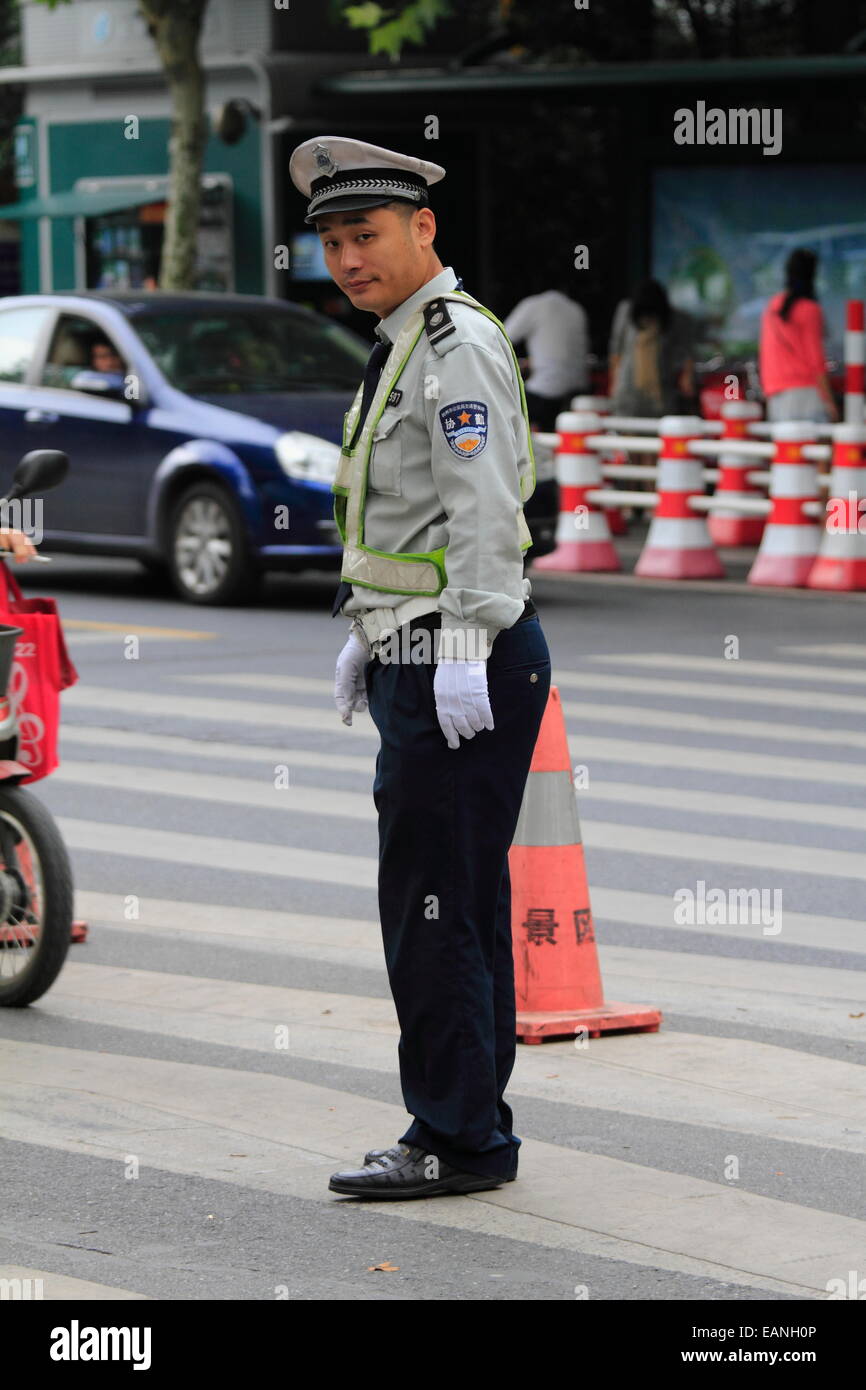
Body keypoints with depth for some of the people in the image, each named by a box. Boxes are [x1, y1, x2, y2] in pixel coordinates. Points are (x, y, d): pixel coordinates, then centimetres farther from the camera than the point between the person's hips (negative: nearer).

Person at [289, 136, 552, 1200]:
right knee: (455, 903, 12)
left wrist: (462, 651, -24)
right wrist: (366, 633, 27)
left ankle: (456, 1140, -4)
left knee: (433, 903, -8)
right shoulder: (403, 343, 19)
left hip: (461, 670, -10)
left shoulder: (458, 340, -13)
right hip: (418, 664, 10)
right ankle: (473, 1123, 18)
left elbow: (482, 510, -20)